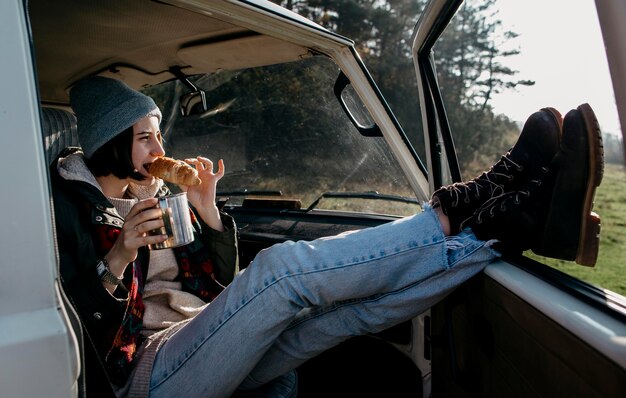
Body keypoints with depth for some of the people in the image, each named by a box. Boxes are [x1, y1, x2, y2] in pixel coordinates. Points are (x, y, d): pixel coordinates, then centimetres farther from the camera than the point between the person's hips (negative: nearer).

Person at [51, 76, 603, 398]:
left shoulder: (155, 195, 18)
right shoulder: (69, 205, 2)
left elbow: (220, 286, 12)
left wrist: (208, 213, -3)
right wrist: (120, 256, -23)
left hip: (206, 351, 6)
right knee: (281, 269, -32)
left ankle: (514, 222, -23)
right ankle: (467, 210, -29)